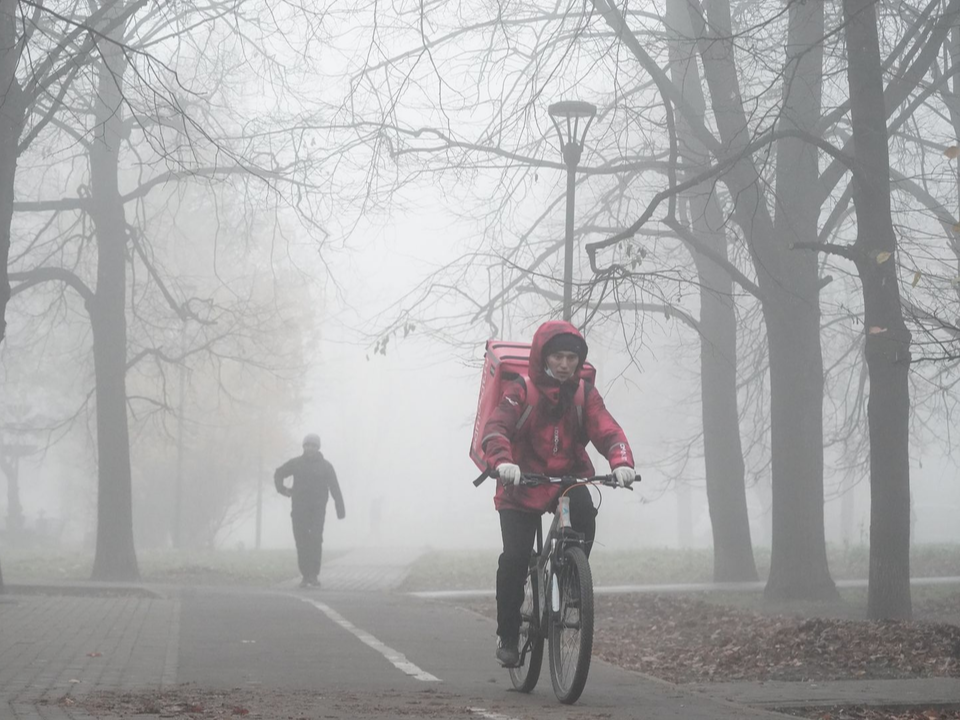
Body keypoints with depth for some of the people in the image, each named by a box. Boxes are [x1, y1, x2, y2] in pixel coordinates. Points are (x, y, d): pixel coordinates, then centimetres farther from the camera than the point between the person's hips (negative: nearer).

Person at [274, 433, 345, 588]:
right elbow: (278, 474, 23)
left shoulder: (325, 465, 3)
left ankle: (314, 575, -13)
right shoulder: (295, 463, 7)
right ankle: (306, 575, 5)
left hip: (317, 508, -2)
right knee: (301, 542, -1)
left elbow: (335, 488, 0)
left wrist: (340, 509, -7)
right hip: (299, 508, 2)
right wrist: (283, 489, 7)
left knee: (315, 540, -14)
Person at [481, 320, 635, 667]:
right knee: (515, 558, -14)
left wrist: (621, 461, -36)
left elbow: (608, 431, -14)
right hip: (521, 486, -2)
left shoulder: (585, 395, -2)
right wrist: (502, 461, -46)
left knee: (585, 515, -30)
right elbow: (495, 428, -25)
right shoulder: (521, 392, -11)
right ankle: (507, 635, 4)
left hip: (568, 479, 2)